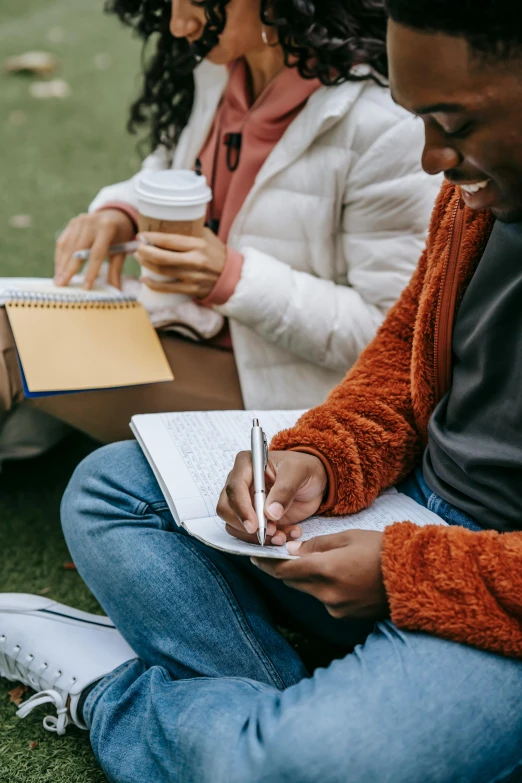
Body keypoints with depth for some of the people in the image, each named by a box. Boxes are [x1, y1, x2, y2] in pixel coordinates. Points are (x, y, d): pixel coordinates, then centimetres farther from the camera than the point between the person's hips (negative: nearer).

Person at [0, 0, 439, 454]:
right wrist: (120, 211, -6)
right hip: (188, 329, 8)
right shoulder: (215, 71, 0)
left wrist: (234, 279, -27)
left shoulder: (382, 129, -23)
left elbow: (392, 330, -20)